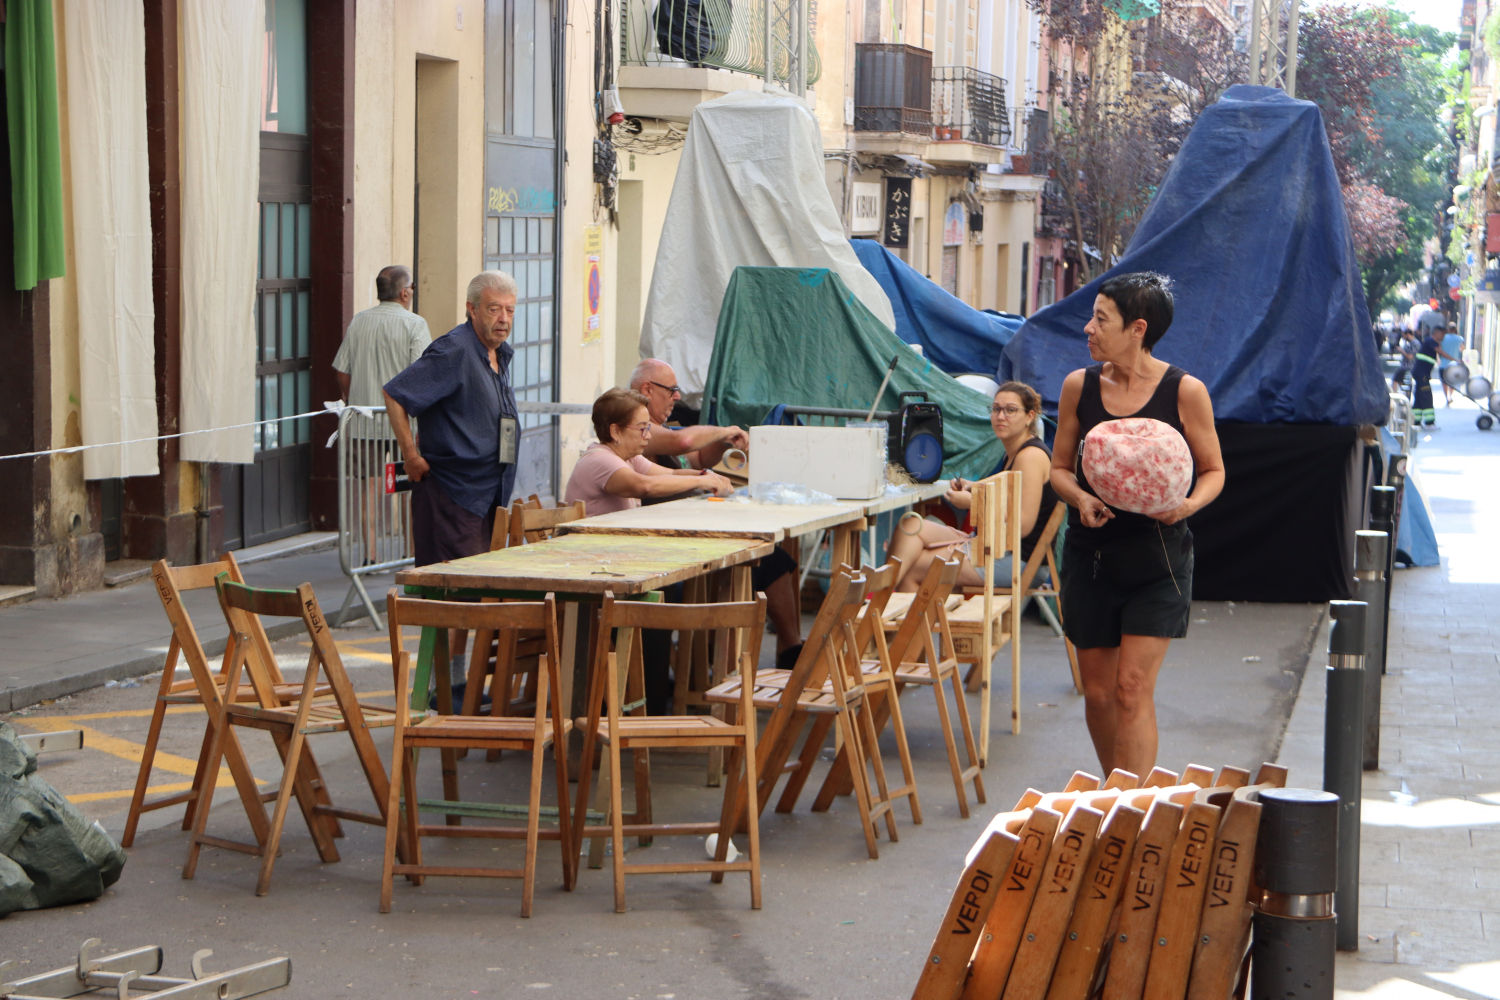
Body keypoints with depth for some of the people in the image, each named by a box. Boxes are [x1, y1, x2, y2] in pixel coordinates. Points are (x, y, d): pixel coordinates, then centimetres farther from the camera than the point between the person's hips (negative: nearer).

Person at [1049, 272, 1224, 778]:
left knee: (1133, 688, -11)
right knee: (1097, 692, 8)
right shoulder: (1079, 385, 3)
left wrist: (1189, 504, -18)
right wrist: (1080, 499, -12)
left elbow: (1213, 470, 3)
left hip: (1157, 554, -3)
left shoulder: (1185, 391, -6)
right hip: (1091, 553, 3)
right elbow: (1060, 466, 10)